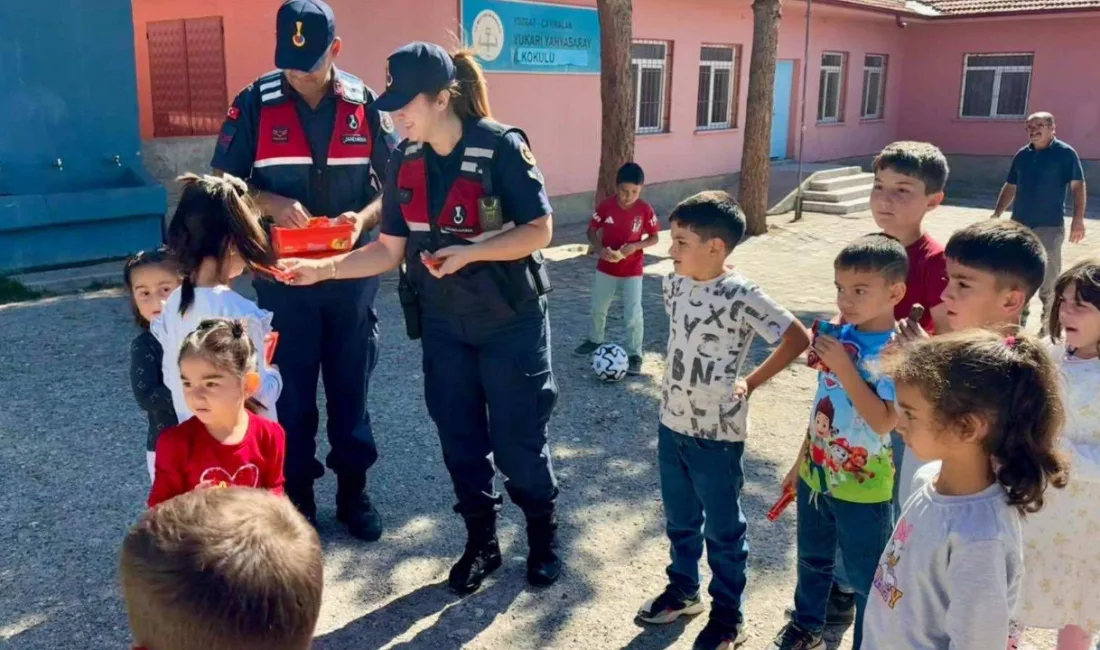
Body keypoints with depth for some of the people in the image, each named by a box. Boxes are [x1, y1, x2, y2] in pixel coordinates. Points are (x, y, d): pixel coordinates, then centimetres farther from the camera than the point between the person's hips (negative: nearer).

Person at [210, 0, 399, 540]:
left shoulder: (364, 104, -2)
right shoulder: (256, 104, -5)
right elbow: (223, 183, -1)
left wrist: (364, 218, -18)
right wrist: (271, 203, -20)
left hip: (350, 274, 1)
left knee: (350, 388, 11)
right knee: (291, 393, 8)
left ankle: (353, 493, 26)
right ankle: (296, 500, 23)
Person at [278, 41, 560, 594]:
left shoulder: (500, 147, -16)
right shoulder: (405, 160, -1)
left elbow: (539, 232, -17)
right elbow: (390, 250, 1)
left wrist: (469, 252, -28)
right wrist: (321, 268, -9)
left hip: (510, 321, -4)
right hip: (443, 324, 5)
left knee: (517, 438, 5)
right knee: (459, 439, 12)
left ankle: (543, 535, 30)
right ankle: (481, 542, 31)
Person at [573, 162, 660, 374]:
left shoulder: (645, 210, -14)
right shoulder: (605, 206, -12)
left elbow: (654, 237, -4)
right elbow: (592, 231, -2)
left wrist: (636, 246, -22)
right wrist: (600, 249, -20)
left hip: (632, 271, -2)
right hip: (606, 267, 2)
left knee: (633, 314, -5)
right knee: (598, 308, 18)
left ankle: (634, 354, 9)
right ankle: (595, 340, 42)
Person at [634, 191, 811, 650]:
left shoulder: (741, 297, -21)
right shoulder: (673, 283, -1)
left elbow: (798, 339, -17)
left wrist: (751, 383, -11)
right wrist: (680, 379, 9)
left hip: (716, 434, -6)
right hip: (671, 423, 6)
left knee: (722, 529, 11)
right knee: (680, 519, 22)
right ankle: (683, 590, 43)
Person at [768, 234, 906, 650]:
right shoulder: (838, 336, -2)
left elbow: (884, 422, -28)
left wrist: (843, 366, -29)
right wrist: (801, 460, 15)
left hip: (863, 489, -6)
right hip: (816, 475, 7)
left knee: (865, 580, 11)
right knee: (813, 561, 26)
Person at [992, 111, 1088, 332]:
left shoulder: (1065, 153, -4)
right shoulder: (1022, 155, 11)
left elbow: (1078, 186, -8)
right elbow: (1010, 187, 18)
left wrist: (1078, 219, -17)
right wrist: (997, 214, 12)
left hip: (1050, 226, -5)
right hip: (1019, 224, 5)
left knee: (1048, 279, -1)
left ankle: (1048, 323, 10)